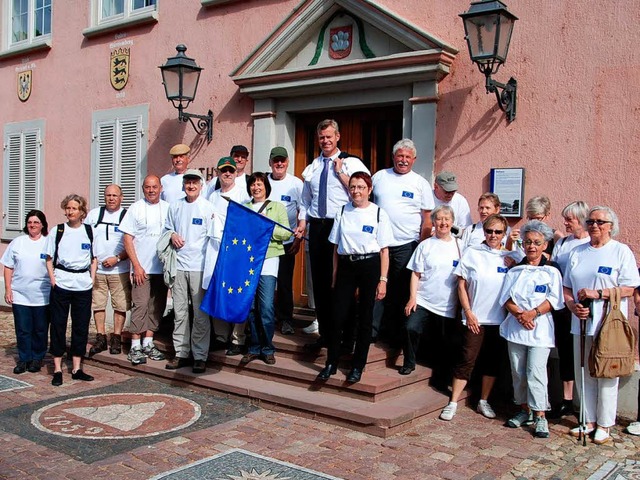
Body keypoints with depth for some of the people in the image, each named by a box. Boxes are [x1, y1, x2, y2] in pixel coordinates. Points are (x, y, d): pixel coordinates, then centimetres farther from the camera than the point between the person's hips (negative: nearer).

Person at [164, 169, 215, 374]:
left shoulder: (208, 207, 0)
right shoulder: (175, 206, 10)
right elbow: (167, 228, 23)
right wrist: (172, 235, -1)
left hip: (200, 266, -4)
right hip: (179, 265, 4)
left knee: (201, 314, 0)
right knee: (179, 312, 8)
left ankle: (200, 356, 7)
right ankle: (181, 353, 17)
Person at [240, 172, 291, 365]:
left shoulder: (277, 207, 9)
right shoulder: (243, 208, 17)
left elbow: (286, 233, 0)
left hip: (268, 261, -3)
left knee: (267, 307, -8)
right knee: (251, 307, 5)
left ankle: (267, 349, 7)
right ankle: (254, 347, 17)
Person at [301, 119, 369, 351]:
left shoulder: (351, 163, -1)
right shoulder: (313, 167, 15)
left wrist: (340, 172, -14)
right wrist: (302, 225, 10)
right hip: (317, 226, 5)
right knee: (319, 281, 9)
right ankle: (324, 333, 20)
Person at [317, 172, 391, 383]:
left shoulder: (379, 214, -2)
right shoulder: (342, 212, 7)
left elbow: (384, 250, -2)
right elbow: (336, 247, 10)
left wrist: (382, 280, -6)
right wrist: (335, 275, 7)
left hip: (369, 265, -2)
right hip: (345, 265, 2)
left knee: (365, 318, 7)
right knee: (338, 316, -2)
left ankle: (358, 366, 20)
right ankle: (331, 363, 13)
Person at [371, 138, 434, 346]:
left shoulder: (421, 183, 1)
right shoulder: (379, 176, 7)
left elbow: (427, 218, 1)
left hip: (407, 245, -1)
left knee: (403, 292, 6)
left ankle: (399, 336, 16)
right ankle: (373, 330, 17)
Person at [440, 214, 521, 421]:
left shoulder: (511, 257, 3)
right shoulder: (471, 253, -1)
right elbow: (461, 285, -1)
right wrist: (468, 313, -7)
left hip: (500, 318, 3)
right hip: (475, 318, -2)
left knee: (493, 361, 11)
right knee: (467, 360, -3)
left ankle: (483, 402, 25)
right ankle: (452, 403, 5)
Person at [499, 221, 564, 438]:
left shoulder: (551, 271, 4)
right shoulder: (514, 271, 14)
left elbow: (554, 300, -5)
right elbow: (506, 298, 5)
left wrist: (533, 313, -17)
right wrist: (519, 314, -13)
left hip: (540, 329, -4)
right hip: (515, 328, 4)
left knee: (536, 372, -10)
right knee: (518, 372, 7)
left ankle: (540, 416, -2)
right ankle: (524, 410, 21)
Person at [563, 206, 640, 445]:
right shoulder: (577, 252, 14)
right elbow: (566, 287, 15)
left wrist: (598, 293, -17)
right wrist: (573, 306, -3)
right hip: (581, 323, 5)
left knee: (606, 375, 0)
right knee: (584, 374, 8)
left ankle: (604, 425, 11)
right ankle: (589, 420, 21)